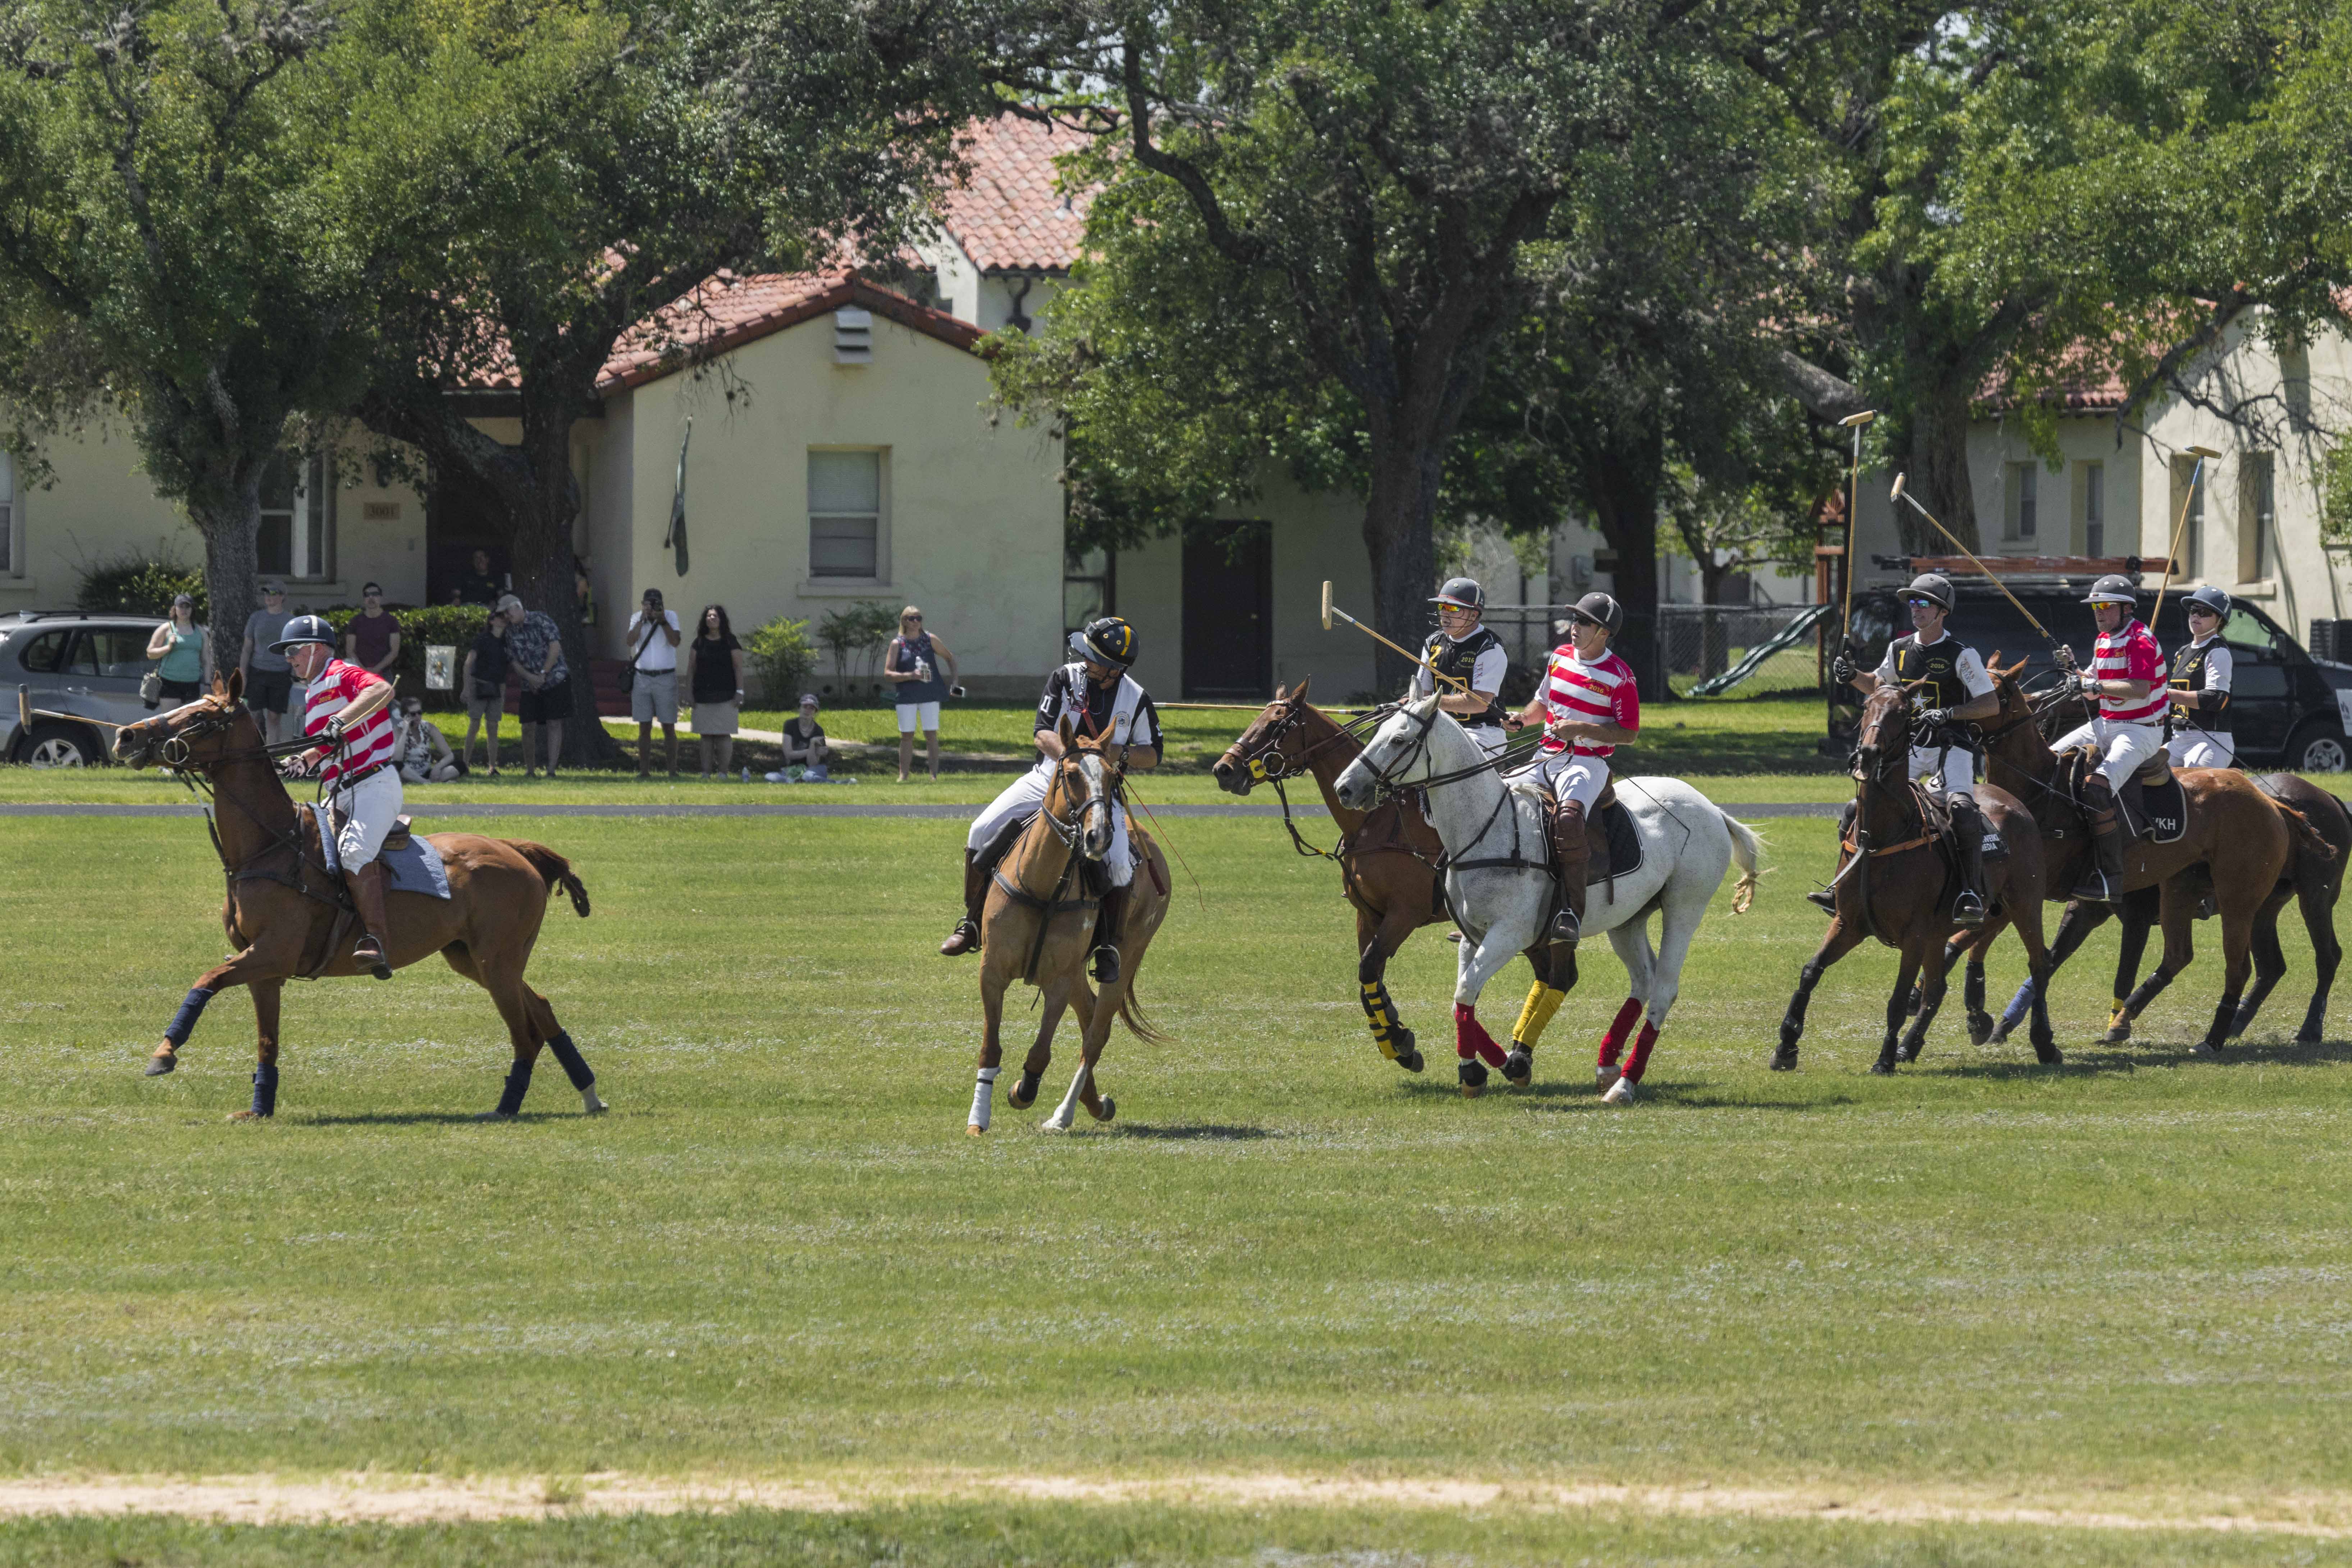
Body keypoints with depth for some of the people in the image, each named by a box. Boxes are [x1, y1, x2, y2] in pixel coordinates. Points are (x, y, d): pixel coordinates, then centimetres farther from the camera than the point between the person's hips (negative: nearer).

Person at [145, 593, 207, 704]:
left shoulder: (200, 631, 15)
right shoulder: (166, 629, 4)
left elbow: (205, 660, 17)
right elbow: (150, 654, 2)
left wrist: (206, 684, 11)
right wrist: (168, 648, -14)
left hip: (193, 684, 4)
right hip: (170, 683, -4)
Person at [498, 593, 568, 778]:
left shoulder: (541, 621, -7)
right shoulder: (511, 632, 7)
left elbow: (555, 648, -13)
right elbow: (515, 663, 7)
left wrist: (543, 675, -14)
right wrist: (531, 678, -11)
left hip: (556, 680, -5)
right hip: (531, 686, 5)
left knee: (554, 724, -8)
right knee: (529, 727, -2)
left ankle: (551, 770, -11)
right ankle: (530, 770, 9)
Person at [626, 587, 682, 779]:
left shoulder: (671, 616, 1)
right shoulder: (637, 618, 5)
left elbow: (675, 641, -12)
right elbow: (631, 641, -11)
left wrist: (662, 621, -21)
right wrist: (643, 619, -17)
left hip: (666, 678, -2)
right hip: (642, 679, 2)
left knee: (669, 727, -1)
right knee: (644, 727, 2)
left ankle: (673, 770, 2)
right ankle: (644, 770, 5)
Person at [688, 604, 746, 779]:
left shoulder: (730, 642, 1)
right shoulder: (699, 643, 9)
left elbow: (738, 668, 0)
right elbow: (692, 669, 12)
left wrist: (739, 692, -6)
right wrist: (689, 692, 5)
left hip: (725, 697, -3)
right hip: (703, 697, 3)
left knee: (724, 735, -5)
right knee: (705, 736, 3)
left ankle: (723, 773, -1)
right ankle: (705, 773, 7)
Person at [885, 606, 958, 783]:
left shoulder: (930, 640, 3)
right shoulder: (897, 644, -2)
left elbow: (949, 658, 18)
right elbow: (887, 674, -6)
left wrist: (953, 677, 4)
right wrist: (911, 676, -19)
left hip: (930, 694, 1)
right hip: (907, 697, -1)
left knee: (931, 735, -1)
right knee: (906, 736, 0)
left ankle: (935, 774, 2)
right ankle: (903, 775, 5)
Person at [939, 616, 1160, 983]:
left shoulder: (1136, 699, -2)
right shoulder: (1064, 680, -1)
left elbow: (1152, 756, 5)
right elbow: (1043, 734, -8)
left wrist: (1121, 753, -17)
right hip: (1048, 778, 2)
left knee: (1119, 863, -26)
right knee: (982, 832, -14)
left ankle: (1108, 946, -6)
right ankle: (972, 922, 2)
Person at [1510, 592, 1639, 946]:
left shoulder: (1619, 676, -7)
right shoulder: (1561, 657, 11)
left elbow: (1628, 733, -8)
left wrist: (1580, 729, -19)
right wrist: (1522, 719, 4)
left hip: (1587, 763, -7)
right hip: (1546, 758, 7)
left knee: (1569, 817, -35)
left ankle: (1571, 912, -37)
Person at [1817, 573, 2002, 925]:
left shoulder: (1961, 655, -9)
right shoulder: (1900, 650, 8)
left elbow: (1992, 704, -12)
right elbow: (1878, 686, 26)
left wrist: (1950, 714, -24)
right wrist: (1851, 676, 6)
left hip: (1950, 749, -6)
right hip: (1908, 748, 6)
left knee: (1962, 810, -30)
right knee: (1858, 811, -3)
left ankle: (1972, 894, -28)